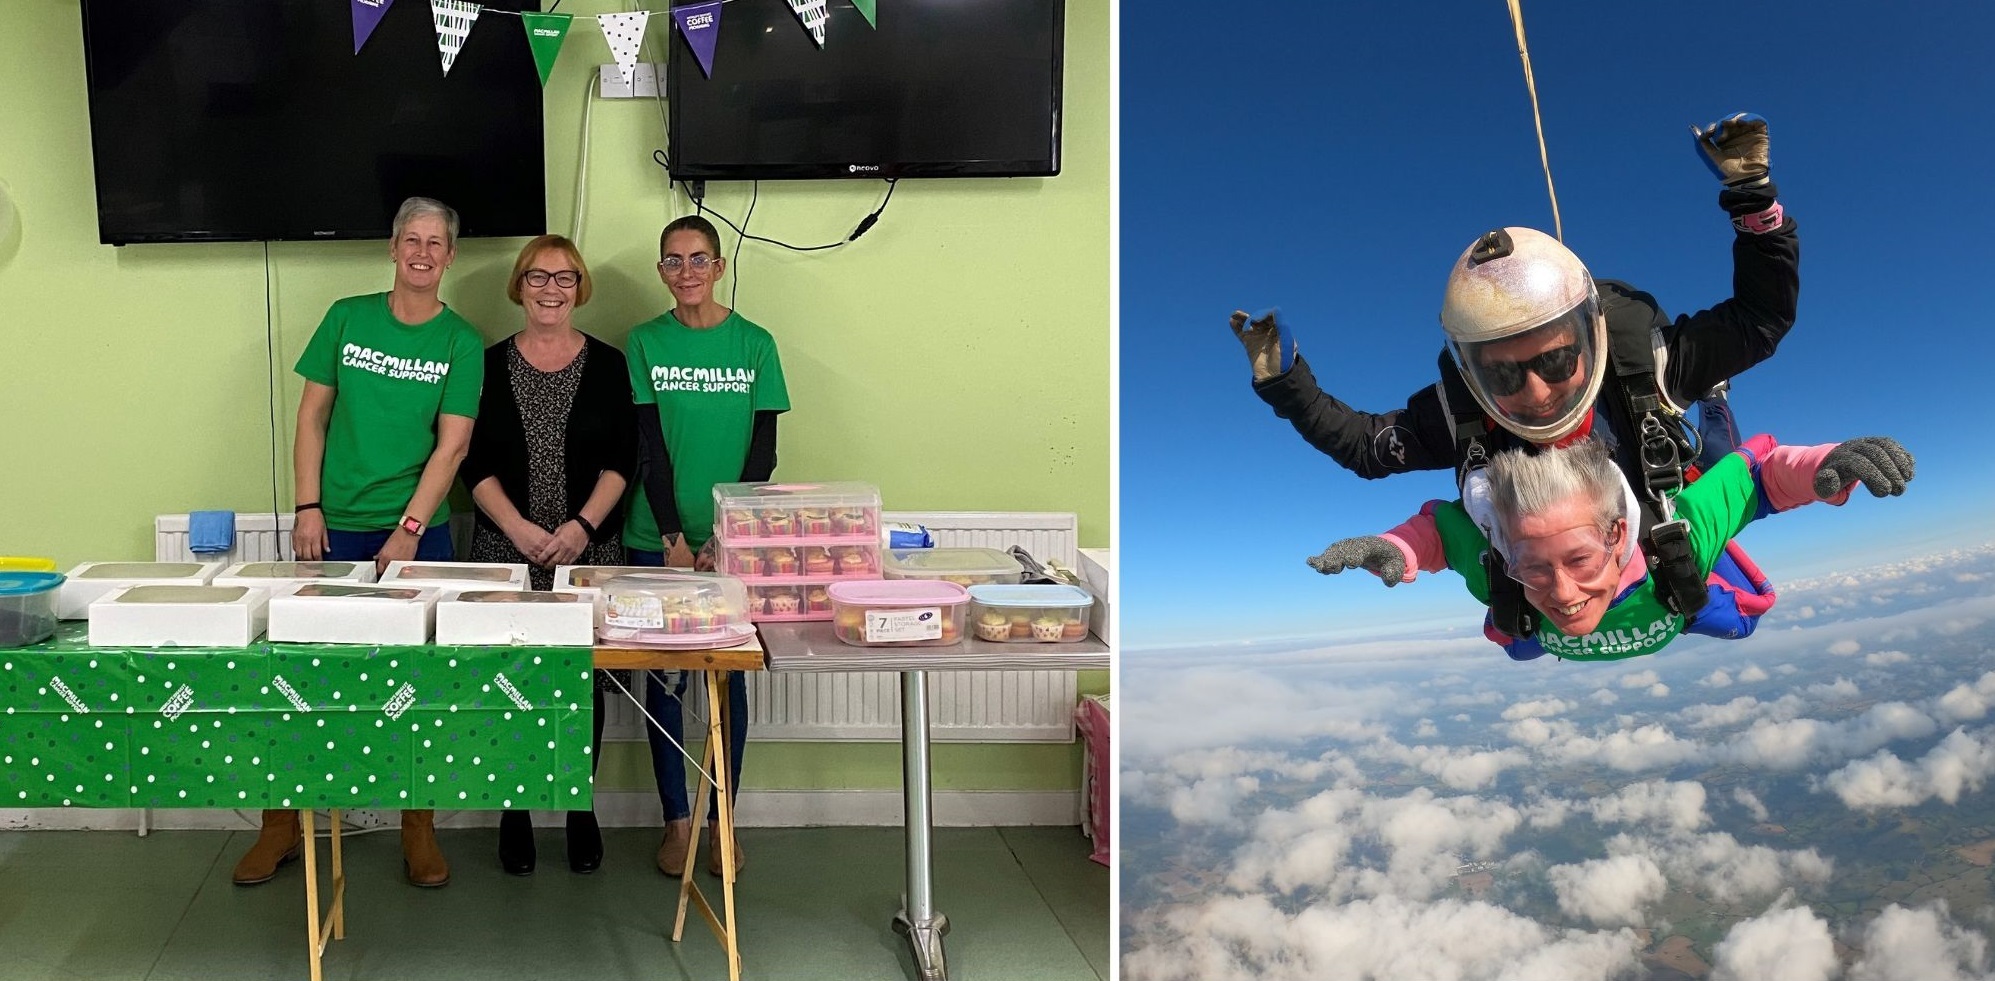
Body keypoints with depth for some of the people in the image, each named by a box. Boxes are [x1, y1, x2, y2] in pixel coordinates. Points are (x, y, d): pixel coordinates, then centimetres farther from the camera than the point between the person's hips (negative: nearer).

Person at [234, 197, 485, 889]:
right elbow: (312, 416, 6)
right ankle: (282, 824, 15)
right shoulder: (348, 318, 5)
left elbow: (452, 445, -6)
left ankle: (418, 827, 13)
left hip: (418, 530, -1)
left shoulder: (460, 341, 0)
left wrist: (408, 531, -13)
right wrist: (308, 508, -2)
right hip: (335, 525, 1)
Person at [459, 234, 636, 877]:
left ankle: (581, 811, 17)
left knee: (586, 680, 3)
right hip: (506, 551, 0)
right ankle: (515, 813, 14)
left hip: (589, 551, 0)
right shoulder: (491, 365, 6)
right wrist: (519, 529, -12)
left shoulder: (606, 364, 6)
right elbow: (475, 465, 1)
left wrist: (582, 525, -14)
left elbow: (621, 461, 0)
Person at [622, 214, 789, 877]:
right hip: (658, 540, 0)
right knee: (665, 677, 5)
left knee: (728, 676, 5)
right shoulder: (645, 343, 2)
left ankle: (723, 821, 16)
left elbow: (763, 451, -1)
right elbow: (650, 447, -4)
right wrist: (673, 538, -13)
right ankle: (676, 819, 16)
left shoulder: (755, 344, 1)